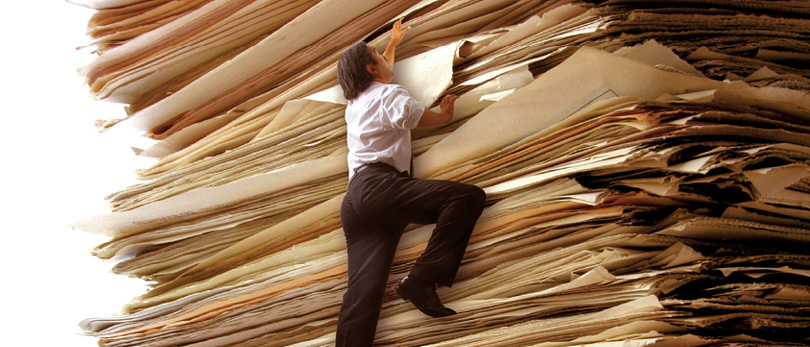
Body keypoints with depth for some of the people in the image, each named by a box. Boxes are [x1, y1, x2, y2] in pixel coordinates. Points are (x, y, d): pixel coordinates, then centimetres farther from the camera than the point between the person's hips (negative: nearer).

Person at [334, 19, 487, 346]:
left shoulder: (355, 102, 35)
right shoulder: (390, 94, 10)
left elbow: (383, 69, 55)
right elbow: (421, 118, -4)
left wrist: (394, 40, 71)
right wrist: (446, 114, 18)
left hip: (353, 202, 8)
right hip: (378, 184, -8)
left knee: (363, 287, -10)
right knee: (470, 196, -16)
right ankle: (420, 280, -29)